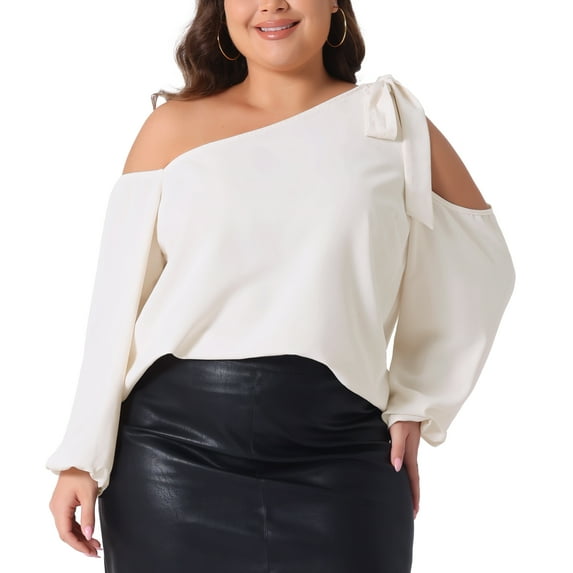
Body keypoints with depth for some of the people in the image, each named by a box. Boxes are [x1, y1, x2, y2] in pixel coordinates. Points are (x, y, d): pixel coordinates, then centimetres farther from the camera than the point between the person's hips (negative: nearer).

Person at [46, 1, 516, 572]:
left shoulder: (394, 124, 5)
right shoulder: (174, 126, 5)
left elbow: (480, 270, 12)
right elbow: (118, 299, 3)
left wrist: (416, 407, 8)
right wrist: (84, 455, 0)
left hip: (337, 458, 0)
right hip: (172, 447, 1)